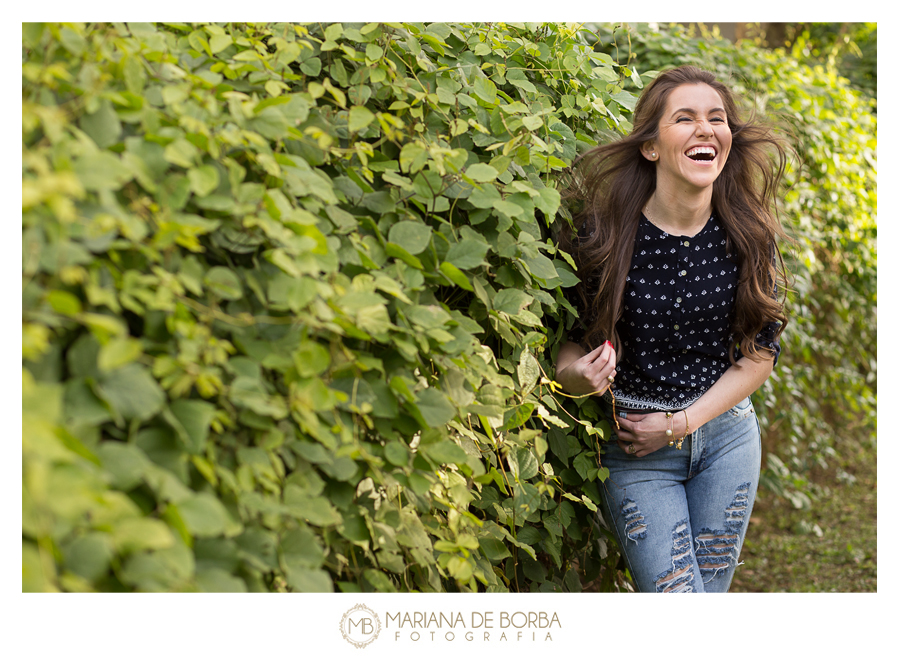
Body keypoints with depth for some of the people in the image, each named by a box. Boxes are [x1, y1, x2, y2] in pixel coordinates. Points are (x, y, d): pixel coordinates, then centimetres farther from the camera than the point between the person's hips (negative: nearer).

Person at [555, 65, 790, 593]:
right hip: (635, 451, -3)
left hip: (726, 434, 3)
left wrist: (681, 423, -8)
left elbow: (761, 352, 1)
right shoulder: (603, 234, -15)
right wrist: (578, 374, -26)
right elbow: (571, 337, -2)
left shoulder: (750, 235, -7)